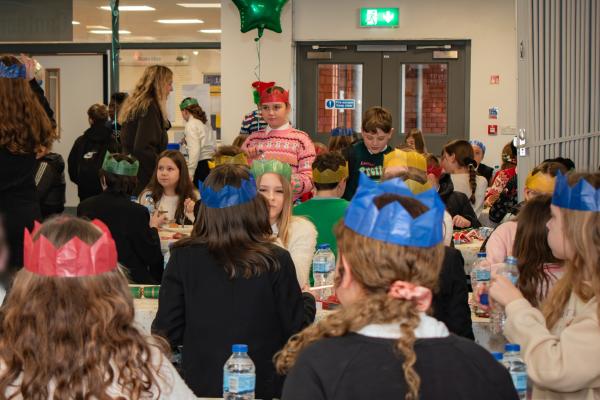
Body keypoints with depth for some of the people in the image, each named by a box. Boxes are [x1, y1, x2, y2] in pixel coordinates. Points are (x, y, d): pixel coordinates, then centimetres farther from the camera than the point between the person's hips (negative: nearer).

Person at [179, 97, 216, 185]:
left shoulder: (191, 125, -6)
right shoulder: (205, 123, 16)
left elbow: (194, 150, -16)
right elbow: (214, 146, 13)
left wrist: (189, 174, -17)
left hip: (201, 165, -8)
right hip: (212, 163, 8)